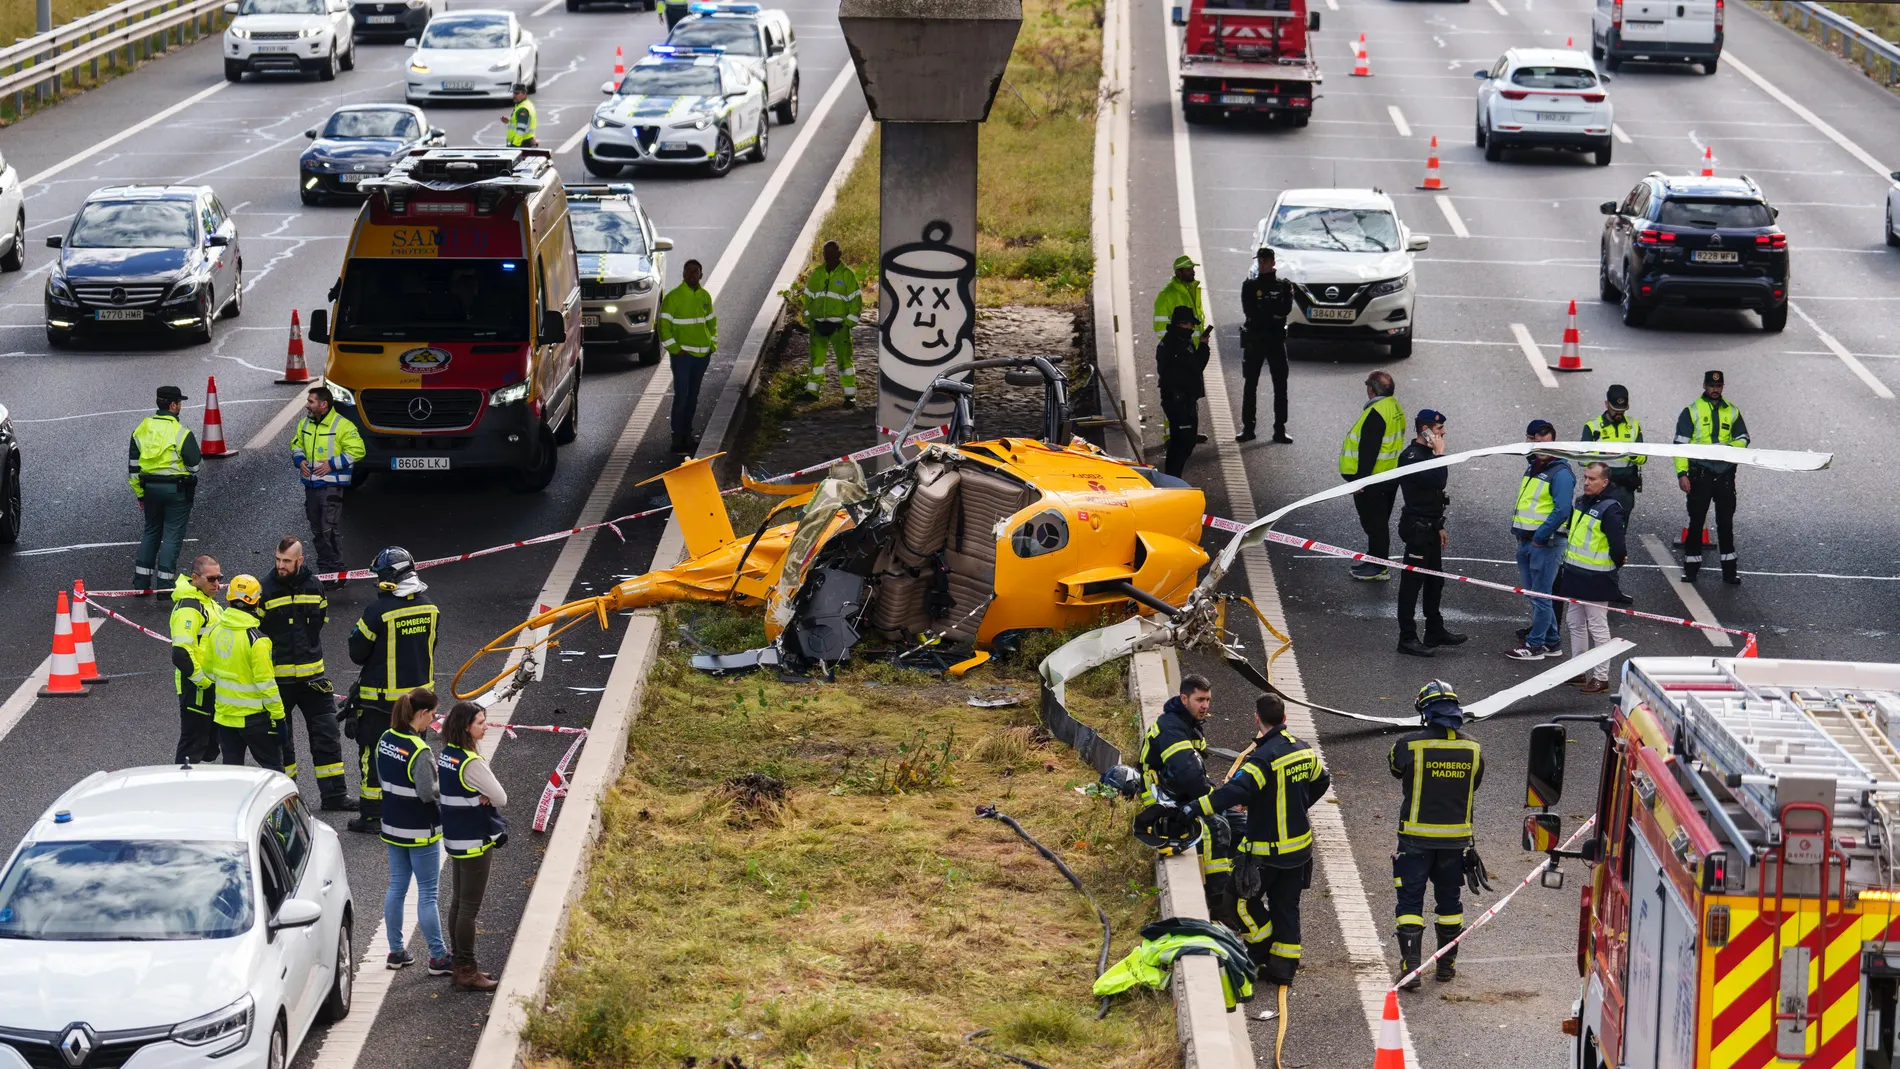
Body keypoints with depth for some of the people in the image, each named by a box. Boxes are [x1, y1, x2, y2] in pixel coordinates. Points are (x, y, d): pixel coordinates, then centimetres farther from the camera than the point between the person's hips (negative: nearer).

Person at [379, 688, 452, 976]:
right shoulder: (419, 751, -25)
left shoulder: (385, 740, -1)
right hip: (420, 833, -7)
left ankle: (396, 951, 23)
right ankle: (438, 957, 8)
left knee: (396, 887, 16)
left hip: (392, 827, 7)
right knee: (427, 894, 1)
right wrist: (444, 783, -6)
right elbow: (428, 793, -23)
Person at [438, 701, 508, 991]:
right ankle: (467, 973, 6)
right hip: (475, 842, -9)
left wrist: (477, 796, -6)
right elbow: (500, 798, -18)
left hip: (455, 839, 9)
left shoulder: (445, 756, 3)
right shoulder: (472, 763, -24)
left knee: (458, 902, 17)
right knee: (470, 907, -1)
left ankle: (459, 964, 27)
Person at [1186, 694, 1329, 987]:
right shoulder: (1304, 751, 3)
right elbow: (1321, 781, 22)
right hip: (1299, 847, 8)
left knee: (1243, 897, 12)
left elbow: (1235, 791, -35)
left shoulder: (1263, 757, -22)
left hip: (1266, 850, -8)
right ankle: (1283, 965, 18)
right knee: (1286, 906, 14)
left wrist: (1194, 808, -37)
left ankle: (1262, 946, 16)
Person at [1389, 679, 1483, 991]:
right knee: (1449, 899, 17)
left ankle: (1411, 966, -4)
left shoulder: (1410, 745, -17)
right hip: (1456, 837, 3)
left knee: (1410, 901, 4)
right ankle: (1446, 964, 26)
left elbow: (1395, 767, 4)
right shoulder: (1472, 749, -6)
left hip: (1416, 837, -3)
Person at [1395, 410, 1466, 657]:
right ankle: (1407, 639, -1)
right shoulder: (1410, 456, -18)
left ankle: (1435, 631, 29)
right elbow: (1437, 481, -31)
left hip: (1430, 528, 10)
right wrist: (1440, 454, -19)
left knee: (1434, 581, 18)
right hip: (1416, 528, -10)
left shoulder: (1427, 454, 14)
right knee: (1412, 582, -5)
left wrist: (1439, 527, 23)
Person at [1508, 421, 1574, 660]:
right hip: (1526, 542, 9)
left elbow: (1562, 511, -20)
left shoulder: (1560, 473, -13)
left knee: (1540, 596, -3)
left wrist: (1540, 537, -17)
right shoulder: (1532, 467, 15)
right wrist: (1518, 530, 12)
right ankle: (1552, 642, 23)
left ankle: (1534, 645, 4)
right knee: (1532, 593, 14)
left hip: (1545, 543, -9)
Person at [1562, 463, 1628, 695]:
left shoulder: (1610, 509, -19)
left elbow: (1617, 545, -21)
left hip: (1596, 579, -9)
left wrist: (1618, 562, -4)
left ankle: (1601, 678, 4)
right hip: (1574, 575, 9)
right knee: (1576, 625, 16)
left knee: (1597, 628, -2)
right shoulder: (1581, 503, 9)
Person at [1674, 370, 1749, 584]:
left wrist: (1729, 448, -9)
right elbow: (1681, 444, -3)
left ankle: (1729, 569, 10)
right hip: (1700, 474, -2)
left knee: (1726, 522, 6)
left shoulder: (1732, 412, 10)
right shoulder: (1692, 411, 0)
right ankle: (1691, 565, 11)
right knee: (1696, 521, 2)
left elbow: (1743, 439, 14)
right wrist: (1682, 473, -12)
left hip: (1725, 474, 2)